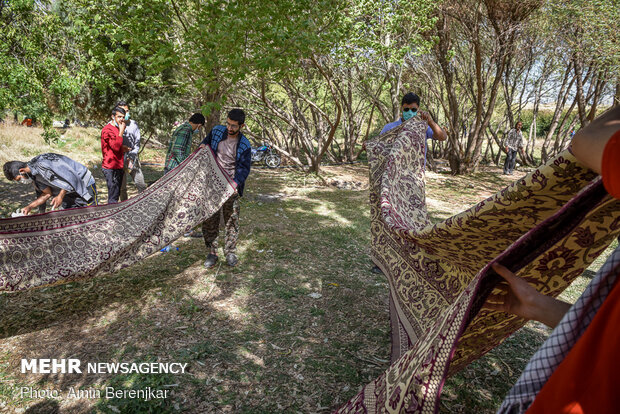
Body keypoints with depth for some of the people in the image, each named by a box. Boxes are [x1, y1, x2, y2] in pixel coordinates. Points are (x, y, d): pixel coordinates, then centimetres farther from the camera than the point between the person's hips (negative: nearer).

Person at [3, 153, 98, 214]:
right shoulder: (34, 174, 2)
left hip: (84, 185, -9)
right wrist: (29, 207, -1)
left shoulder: (42, 165, -28)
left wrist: (60, 196, -20)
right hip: (69, 193, 9)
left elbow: (71, 177, -26)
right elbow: (47, 193, 7)